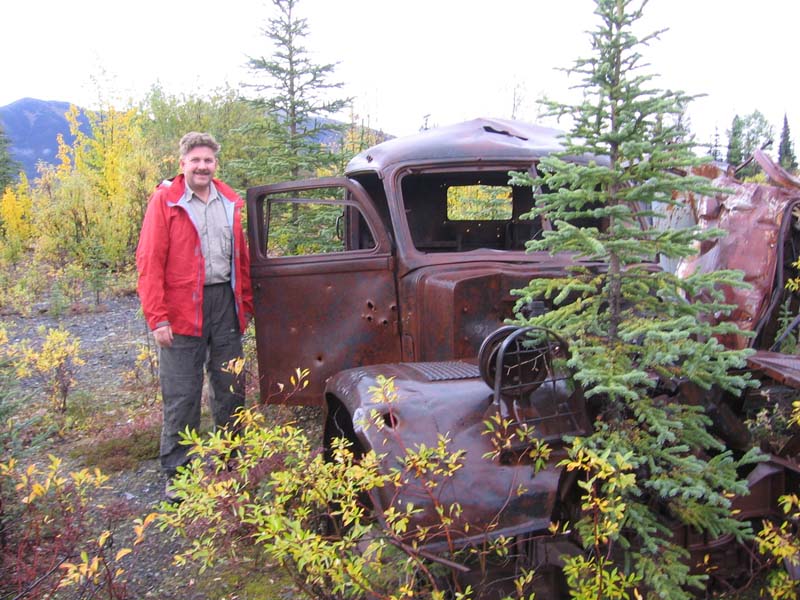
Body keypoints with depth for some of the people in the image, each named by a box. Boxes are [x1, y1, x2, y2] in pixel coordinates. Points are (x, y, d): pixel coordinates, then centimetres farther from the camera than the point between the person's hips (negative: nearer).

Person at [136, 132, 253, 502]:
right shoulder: (165, 200, -2)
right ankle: (177, 474, 16)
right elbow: (149, 261, -7)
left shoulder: (230, 203, 12)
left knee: (231, 388, 12)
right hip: (182, 310, -4)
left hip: (225, 303, 5)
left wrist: (246, 304, 10)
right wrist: (157, 318, -12)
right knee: (181, 396, 2)